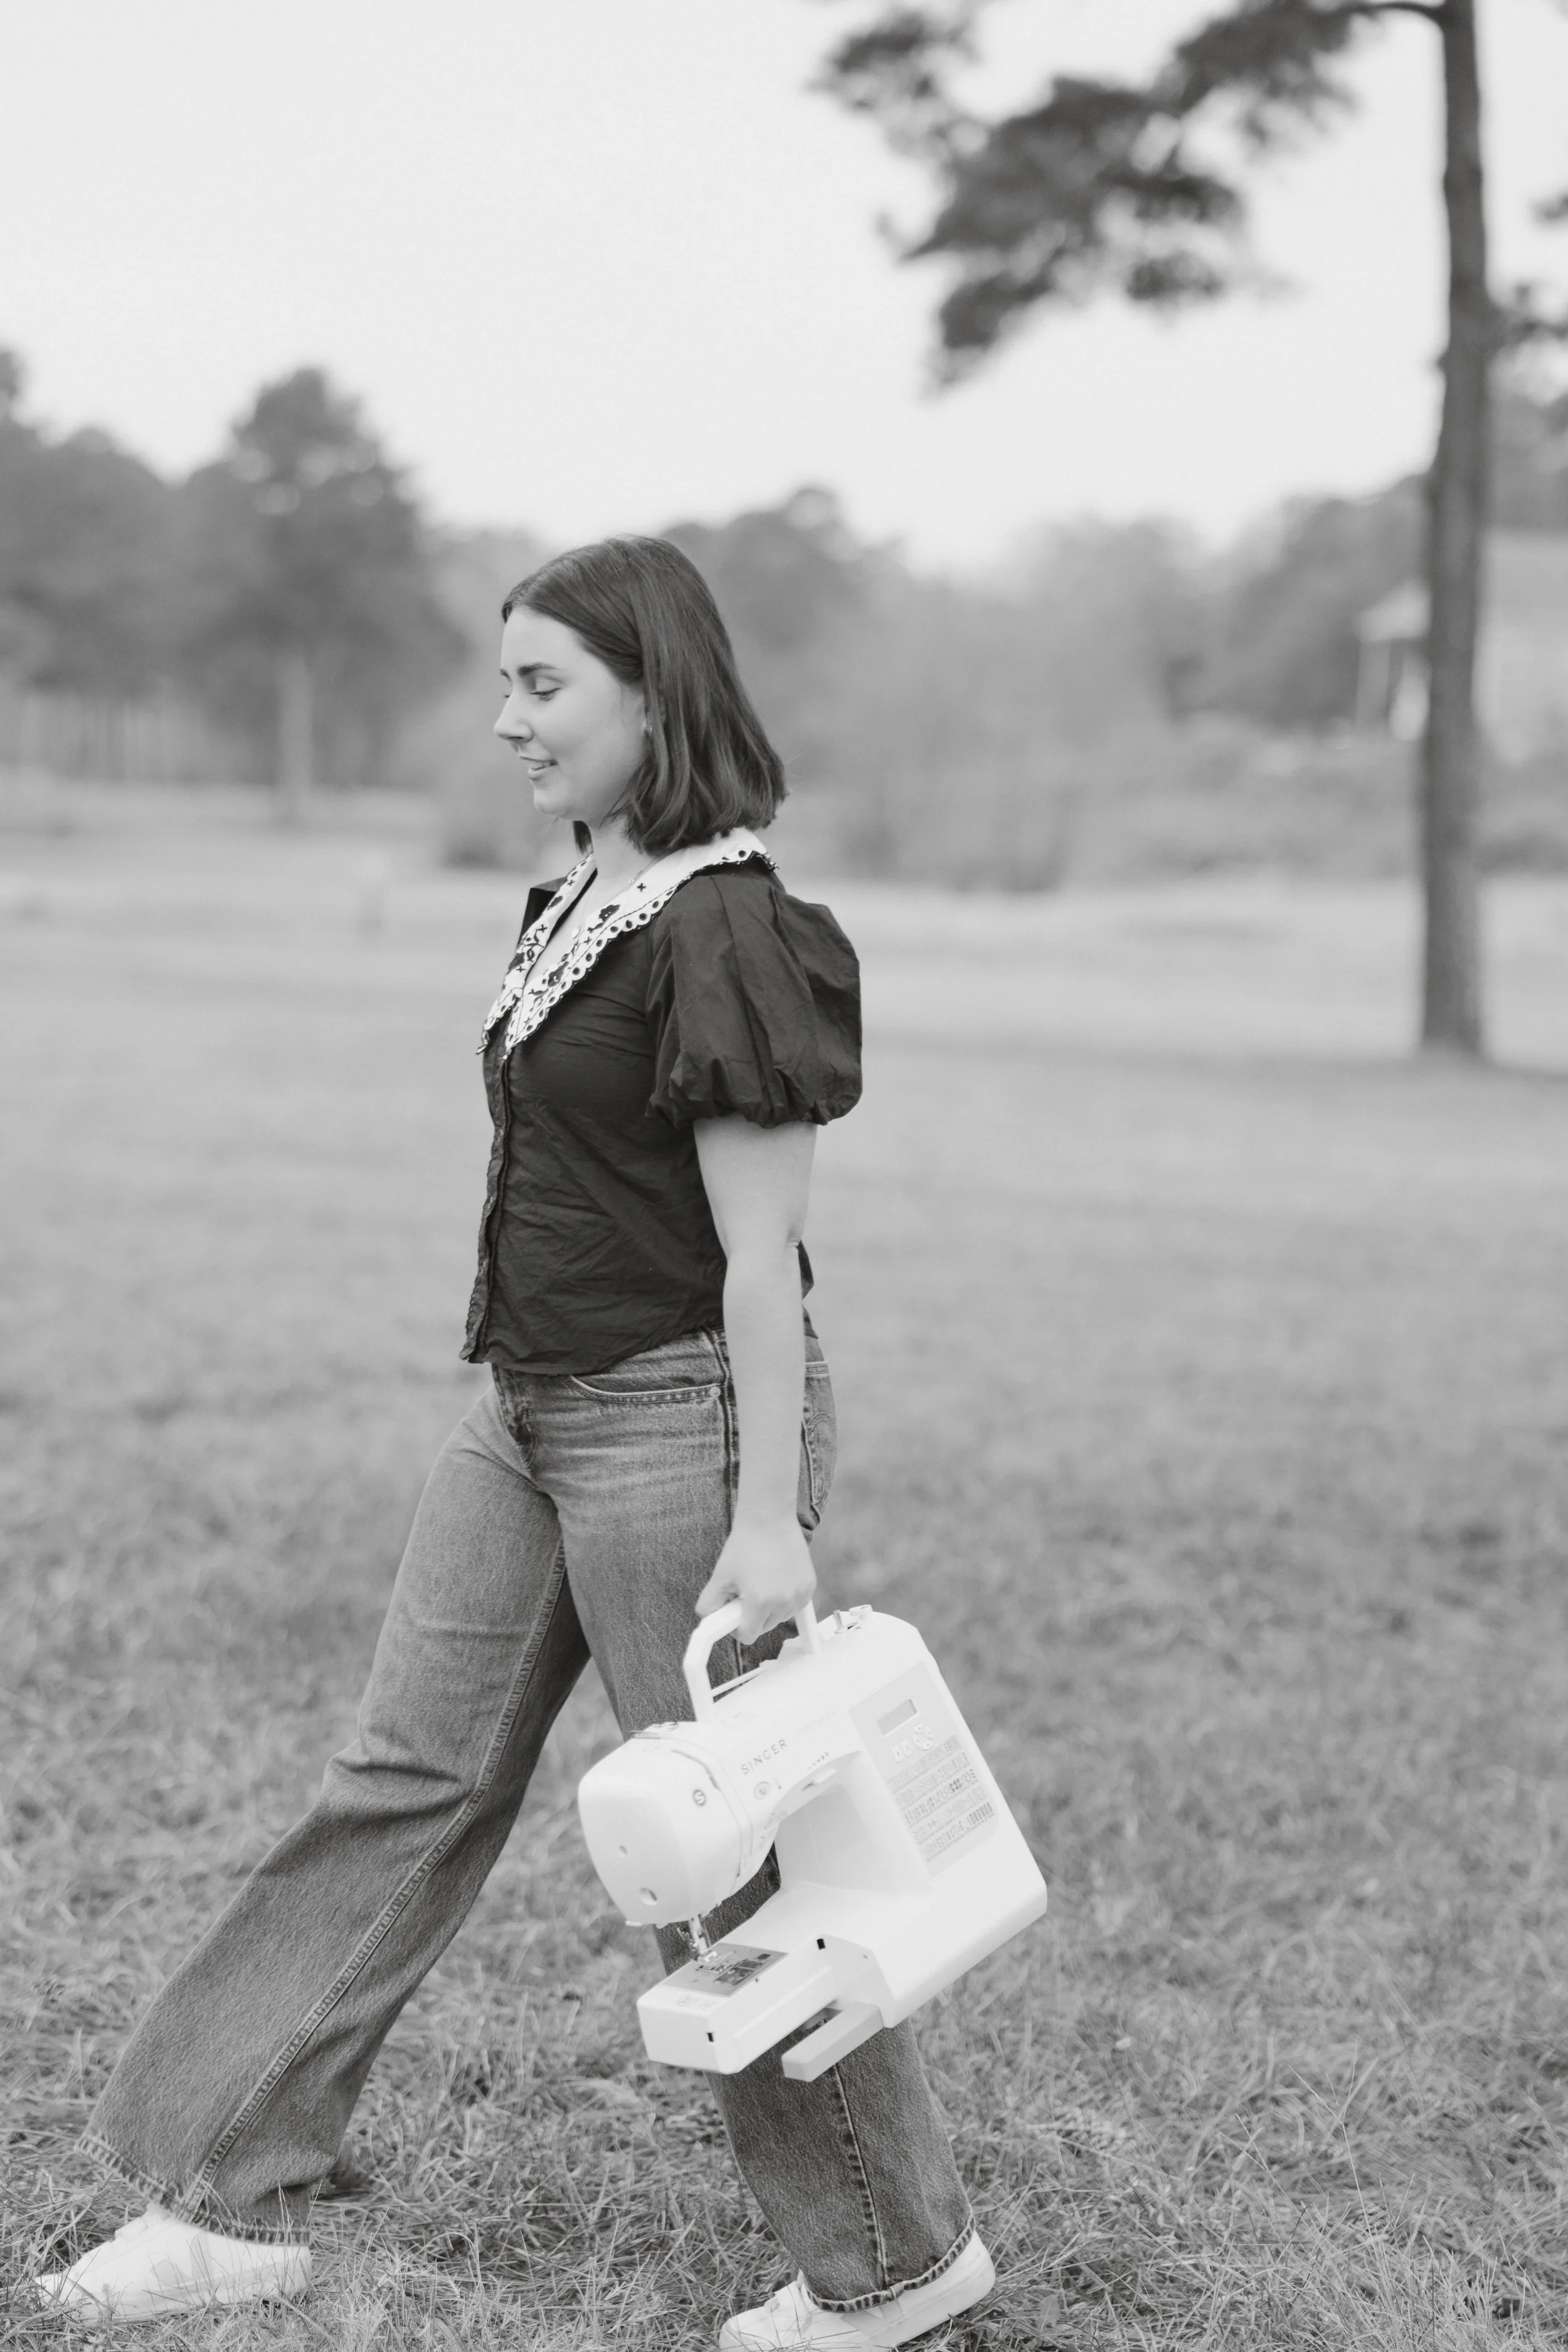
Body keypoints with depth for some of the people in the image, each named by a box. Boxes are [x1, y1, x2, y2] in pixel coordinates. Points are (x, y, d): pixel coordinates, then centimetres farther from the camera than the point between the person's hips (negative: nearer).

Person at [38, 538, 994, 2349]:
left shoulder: (726, 932, -17)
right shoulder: (575, 911, 10)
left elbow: (760, 1247, -19)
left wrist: (767, 1517, -20)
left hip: (675, 1417, -9)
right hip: (528, 1410, 9)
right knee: (403, 1788, 11)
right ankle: (235, 2199, 20)